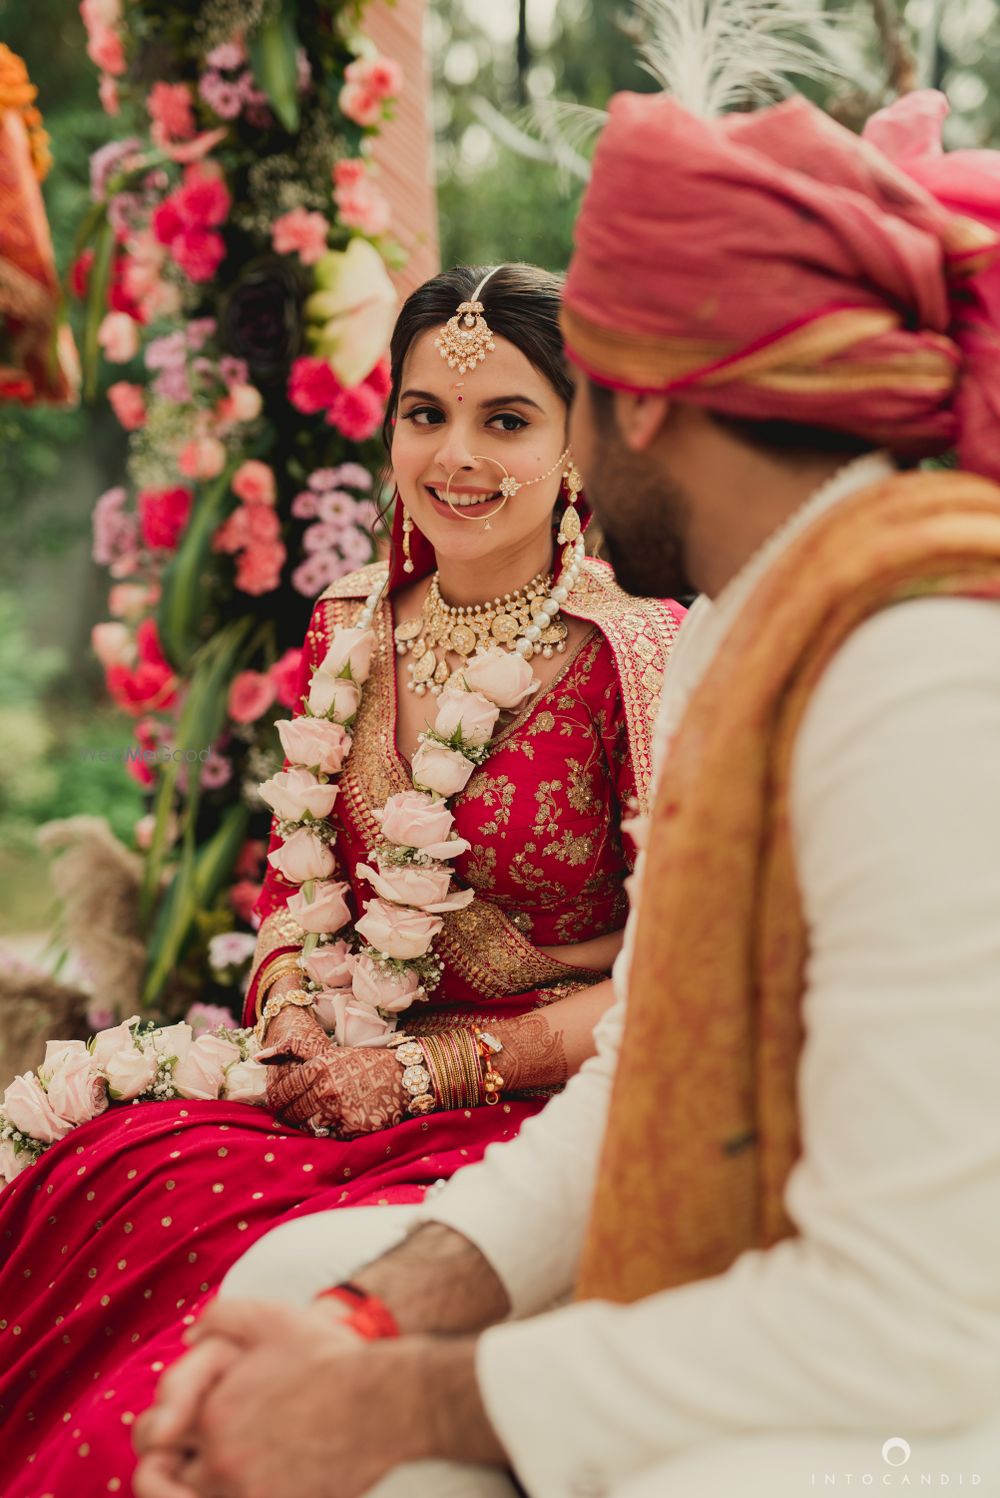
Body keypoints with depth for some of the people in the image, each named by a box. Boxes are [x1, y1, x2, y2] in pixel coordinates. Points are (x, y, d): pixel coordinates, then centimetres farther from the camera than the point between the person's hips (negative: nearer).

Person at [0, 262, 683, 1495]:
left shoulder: (645, 661, -8)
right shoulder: (348, 633, 10)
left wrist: (423, 1072, -11)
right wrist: (292, 1019, -4)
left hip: (535, 1116, -5)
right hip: (337, 1075, 5)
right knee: (112, 1174, -22)